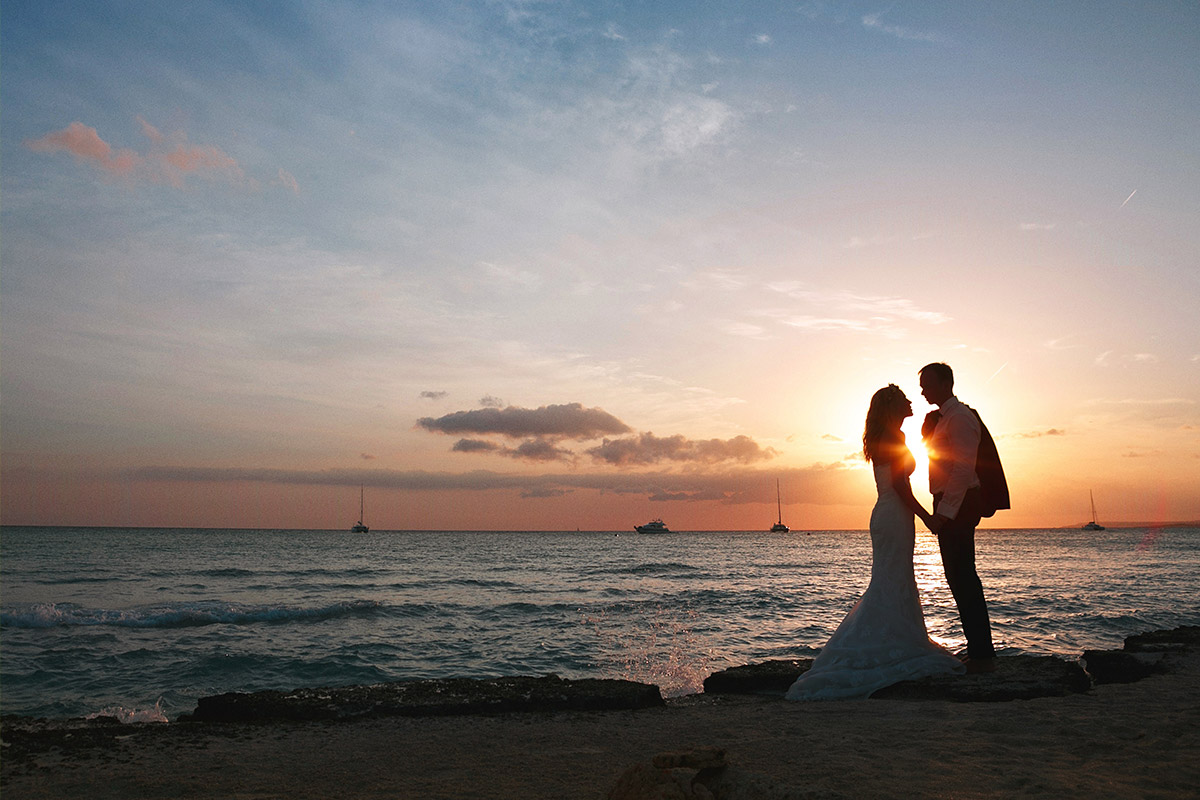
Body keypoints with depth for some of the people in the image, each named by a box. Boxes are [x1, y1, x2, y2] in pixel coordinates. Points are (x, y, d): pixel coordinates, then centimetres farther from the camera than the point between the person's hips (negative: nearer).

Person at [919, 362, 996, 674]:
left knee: (962, 578, -9)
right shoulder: (941, 418, 19)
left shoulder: (960, 417, -12)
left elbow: (963, 468, -20)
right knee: (961, 578, 13)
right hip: (950, 505, 10)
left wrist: (944, 512, -23)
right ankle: (979, 651, 20)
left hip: (958, 506, -10)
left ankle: (981, 656, -4)